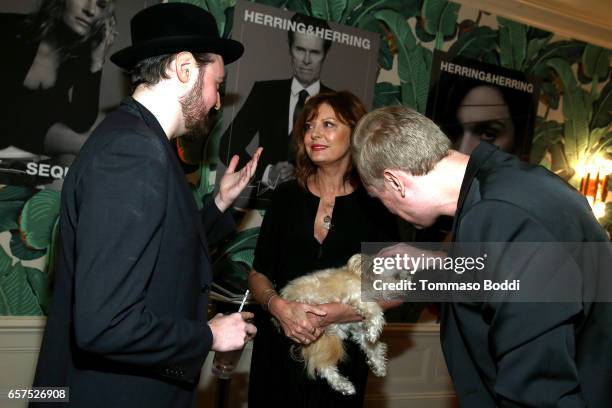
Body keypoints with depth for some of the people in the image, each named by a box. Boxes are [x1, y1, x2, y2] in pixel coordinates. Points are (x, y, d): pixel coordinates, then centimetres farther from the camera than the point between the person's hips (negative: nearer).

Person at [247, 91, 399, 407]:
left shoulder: (375, 204, -7)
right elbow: (258, 274, 3)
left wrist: (334, 314, -18)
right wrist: (279, 306, -17)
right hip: (277, 348, 2)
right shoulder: (286, 196, -1)